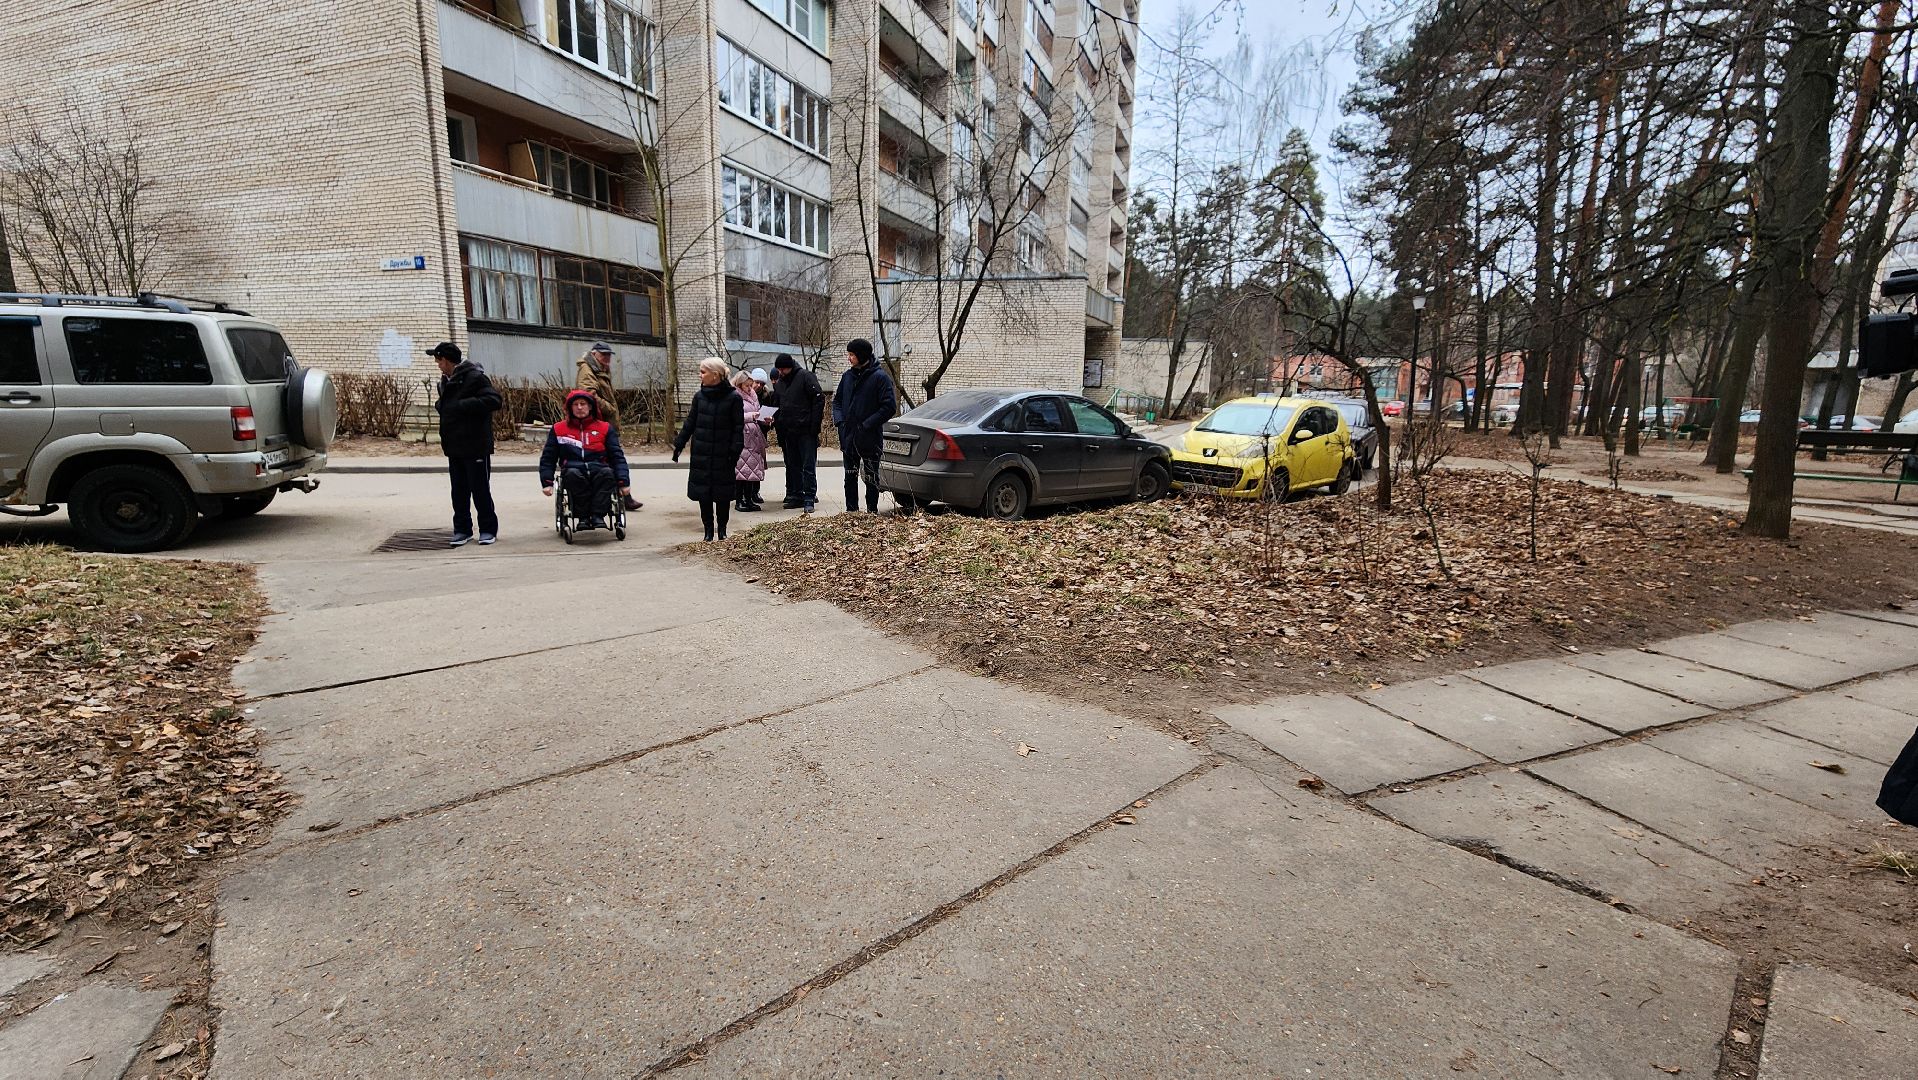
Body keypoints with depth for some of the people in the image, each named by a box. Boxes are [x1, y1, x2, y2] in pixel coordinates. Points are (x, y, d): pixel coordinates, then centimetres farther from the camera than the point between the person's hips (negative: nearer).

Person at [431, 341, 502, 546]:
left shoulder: (475, 377, -12)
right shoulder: (445, 380, 15)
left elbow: (493, 400, -22)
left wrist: (463, 405, -23)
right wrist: (440, 405, 5)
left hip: (475, 447, -8)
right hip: (454, 447, 8)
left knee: (480, 490, 0)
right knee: (458, 491, 12)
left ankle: (488, 529, 12)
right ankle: (462, 529, 21)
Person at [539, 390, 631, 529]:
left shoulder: (605, 428, 16)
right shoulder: (559, 429, 18)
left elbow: (617, 456, 9)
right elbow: (548, 458, 17)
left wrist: (623, 481, -5)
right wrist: (547, 482, 4)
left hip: (599, 470, 0)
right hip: (573, 471, 0)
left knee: (607, 472, -35)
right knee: (572, 474, -36)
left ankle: (598, 515, -35)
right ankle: (584, 516, -29)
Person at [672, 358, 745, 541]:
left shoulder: (733, 398, -6)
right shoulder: (699, 396, 4)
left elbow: (738, 428, -6)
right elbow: (690, 423, 11)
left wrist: (735, 451, -12)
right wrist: (679, 444, 8)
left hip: (723, 456, -3)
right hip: (701, 455, 3)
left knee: (723, 494, 4)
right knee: (703, 492, 4)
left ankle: (722, 530, 18)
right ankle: (708, 530, 14)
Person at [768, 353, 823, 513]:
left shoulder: (805, 377, -8)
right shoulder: (779, 383, 13)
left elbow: (819, 399, -12)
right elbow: (777, 405, 22)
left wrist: (814, 425, -16)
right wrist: (774, 419, 1)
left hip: (806, 430, -7)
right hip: (788, 431, 7)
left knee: (808, 466, -4)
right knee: (793, 465, 11)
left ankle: (809, 498, -2)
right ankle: (796, 496, 18)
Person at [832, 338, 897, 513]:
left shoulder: (880, 377, -10)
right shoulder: (848, 376, 9)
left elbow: (890, 407, -14)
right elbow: (837, 400, 17)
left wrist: (867, 425, -17)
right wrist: (839, 420, -1)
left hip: (870, 438, -6)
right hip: (848, 436, 6)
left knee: (871, 477, 6)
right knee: (850, 476, 13)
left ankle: (872, 511, 16)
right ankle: (851, 510, 23)